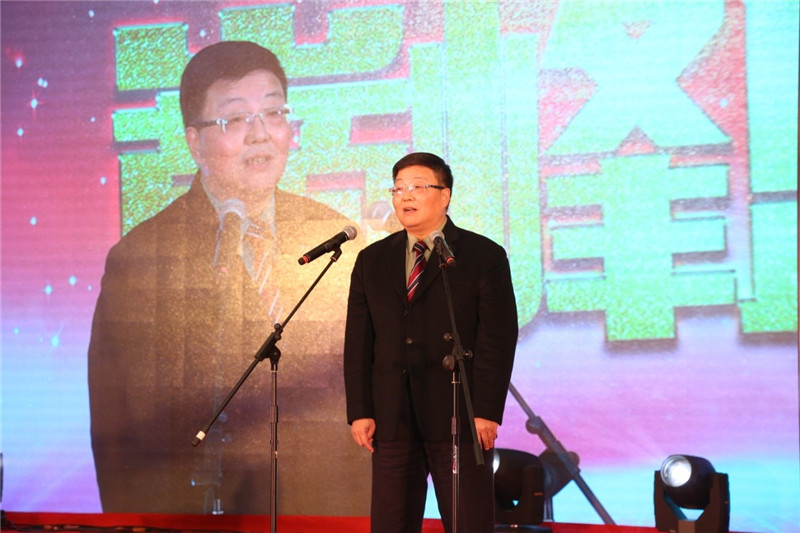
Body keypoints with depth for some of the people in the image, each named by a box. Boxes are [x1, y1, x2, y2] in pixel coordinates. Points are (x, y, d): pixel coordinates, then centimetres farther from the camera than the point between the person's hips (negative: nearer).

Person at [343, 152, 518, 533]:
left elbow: (498, 339, -5)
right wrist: (359, 412, 1)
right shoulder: (372, 261, 13)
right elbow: (358, 341, 10)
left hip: (458, 416, -4)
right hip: (391, 419, 4)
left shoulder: (484, 256, 1)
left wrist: (487, 413, -12)